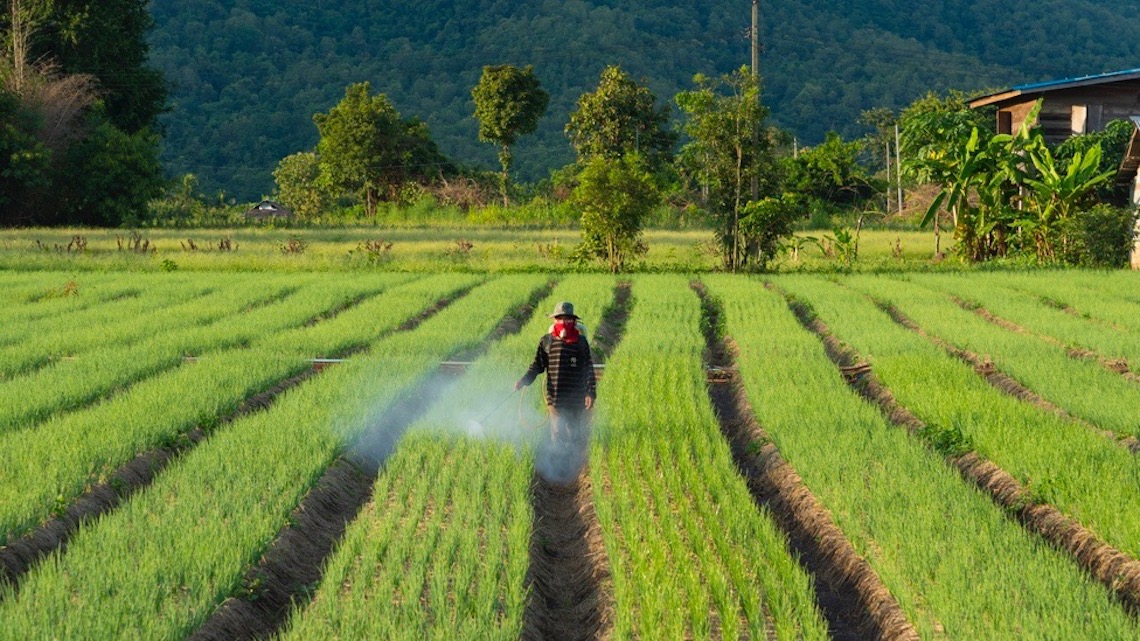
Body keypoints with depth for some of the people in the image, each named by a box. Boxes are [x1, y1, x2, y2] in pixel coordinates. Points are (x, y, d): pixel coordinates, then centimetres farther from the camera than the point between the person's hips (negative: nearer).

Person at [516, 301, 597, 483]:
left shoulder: (581, 342, 3)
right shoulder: (546, 341, 3)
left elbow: (589, 369, 3)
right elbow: (538, 365, 9)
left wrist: (591, 392, -4)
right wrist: (524, 380, -6)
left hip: (578, 399, 1)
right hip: (555, 397, -1)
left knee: (579, 436, 7)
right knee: (559, 435, -5)